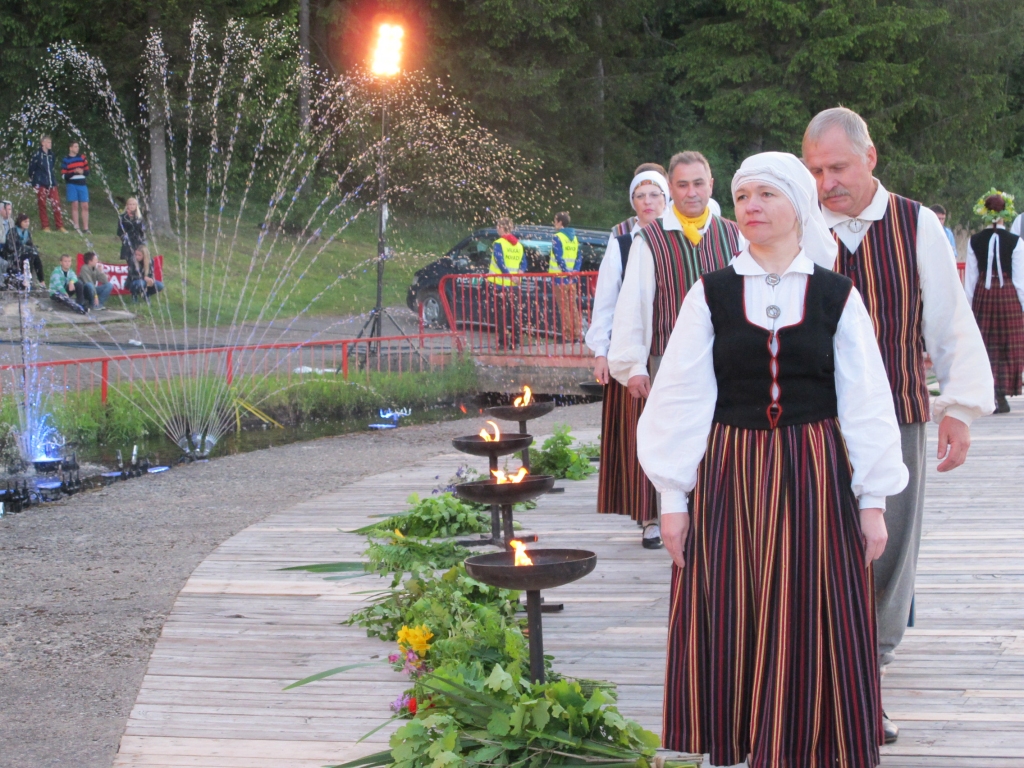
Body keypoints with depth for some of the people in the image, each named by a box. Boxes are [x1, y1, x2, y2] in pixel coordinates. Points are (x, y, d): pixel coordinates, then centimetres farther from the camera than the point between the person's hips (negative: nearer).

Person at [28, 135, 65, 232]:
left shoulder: (51, 154, 9)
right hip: (41, 183, -5)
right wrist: (31, 177, 5)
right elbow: (31, 166, -5)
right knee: (42, 205, 2)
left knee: (56, 204, -1)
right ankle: (45, 226, 7)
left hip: (51, 183, 5)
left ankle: (60, 226, 2)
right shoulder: (38, 154, -10)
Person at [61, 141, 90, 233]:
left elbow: (87, 171, 12)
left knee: (85, 206, -1)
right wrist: (74, 172, -18)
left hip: (82, 184, 3)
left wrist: (82, 172, -10)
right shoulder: (65, 160, 0)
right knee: (75, 205, -5)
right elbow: (64, 176, -5)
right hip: (72, 185, -3)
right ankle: (76, 227, 0)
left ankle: (85, 228, 4)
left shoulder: (82, 157, 9)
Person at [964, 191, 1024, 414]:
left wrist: (968, 305, 10)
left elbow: (970, 278, 2)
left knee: (985, 345, 9)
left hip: (982, 295, 2)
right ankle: (1000, 394, 2)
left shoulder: (974, 241, -1)